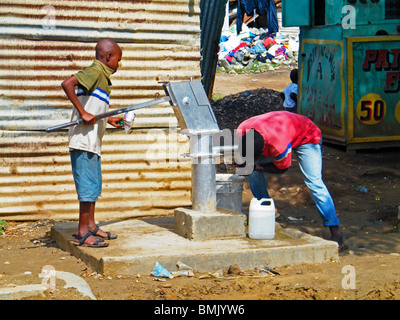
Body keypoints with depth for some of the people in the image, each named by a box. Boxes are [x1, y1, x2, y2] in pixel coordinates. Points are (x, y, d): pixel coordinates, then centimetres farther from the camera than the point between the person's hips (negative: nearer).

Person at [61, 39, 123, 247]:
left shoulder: (101, 76, 18)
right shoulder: (94, 72, -10)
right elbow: (67, 84, -25)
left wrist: (109, 120, 24)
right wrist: (83, 112, -24)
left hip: (93, 142, 10)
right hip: (83, 139, -10)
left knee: (94, 185, 16)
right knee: (88, 185, -6)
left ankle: (90, 226, 26)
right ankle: (82, 233, -1)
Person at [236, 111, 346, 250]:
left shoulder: (279, 146, -46)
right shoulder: (242, 130, -28)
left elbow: (282, 168, -23)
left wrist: (255, 166, -26)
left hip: (306, 138, -7)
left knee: (314, 181, -20)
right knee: (252, 171, -7)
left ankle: (335, 231, -19)